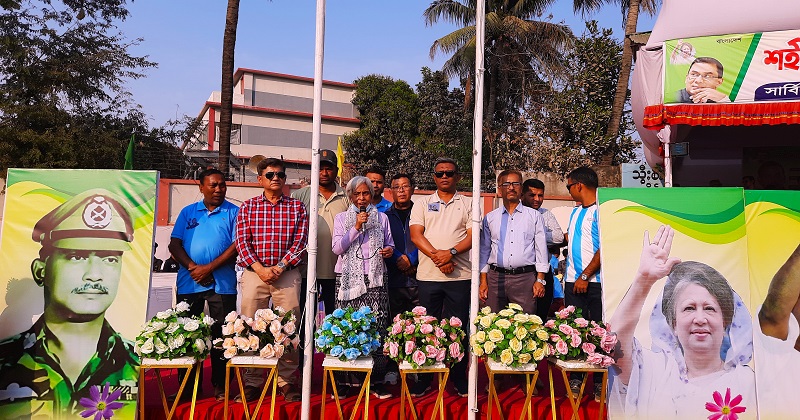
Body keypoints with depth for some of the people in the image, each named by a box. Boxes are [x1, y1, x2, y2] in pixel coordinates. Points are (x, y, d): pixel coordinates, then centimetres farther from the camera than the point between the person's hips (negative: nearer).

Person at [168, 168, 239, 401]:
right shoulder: (188, 212, 12)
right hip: (189, 283, 3)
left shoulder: (234, 212, 4)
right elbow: (174, 244, 6)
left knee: (221, 335, 1)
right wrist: (193, 267, -10)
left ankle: (220, 385, 12)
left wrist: (209, 267, -13)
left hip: (222, 283, -3)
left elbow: (237, 245, -6)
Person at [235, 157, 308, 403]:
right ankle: (252, 383, 14)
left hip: (287, 274, 0)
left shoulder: (297, 207, 7)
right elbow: (242, 242, 1)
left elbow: (300, 242, 0)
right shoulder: (248, 207, 8)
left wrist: (280, 267, -10)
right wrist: (260, 269, -11)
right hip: (254, 272, 1)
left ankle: (287, 381, 13)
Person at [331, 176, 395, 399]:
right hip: (348, 278, 0)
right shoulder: (342, 218, 10)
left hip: (375, 279, 1)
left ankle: (377, 382, 0)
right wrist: (356, 227, -10)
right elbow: (337, 248, -1)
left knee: (377, 328, -7)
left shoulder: (381, 218, 14)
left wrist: (389, 250, -1)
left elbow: (389, 244, 22)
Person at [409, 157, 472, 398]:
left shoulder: (467, 204, 11)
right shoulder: (423, 204, 12)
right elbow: (416, 235, 0)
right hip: (428, 276, 1)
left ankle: (460, 380, 16)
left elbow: (472, 236, 0)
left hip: (460, 276, 0)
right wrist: (437, 256, -13)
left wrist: (451, 252, -16)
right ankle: (424, 380, 15)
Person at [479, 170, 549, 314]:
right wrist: (483, 280, 6)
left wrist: (540, 280, -1)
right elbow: (484, 250, 13)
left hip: (525, 277, -1)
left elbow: (541, 248, 7)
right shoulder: (490, 218, 13)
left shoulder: (534, 216, 9)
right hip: (495, 277, 2)